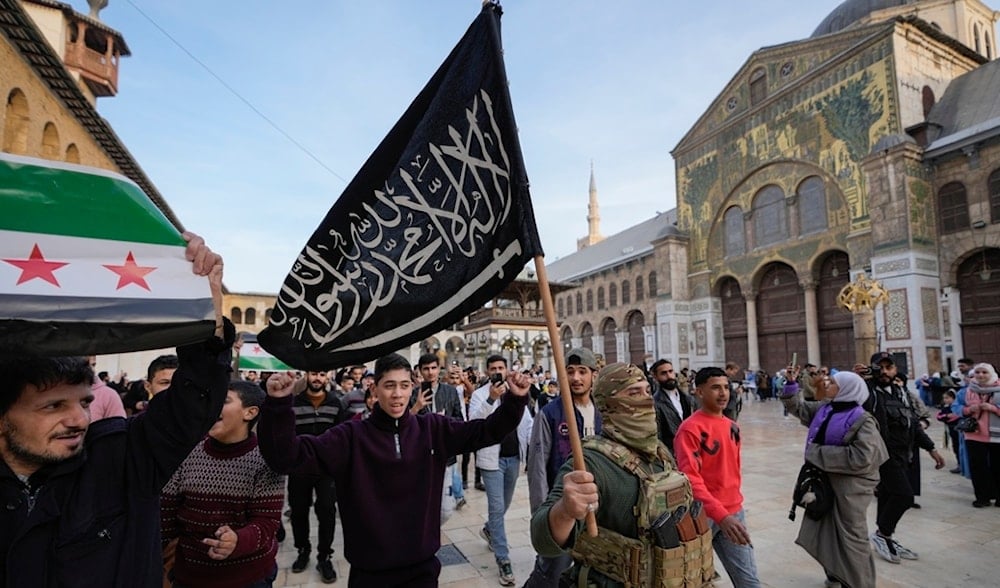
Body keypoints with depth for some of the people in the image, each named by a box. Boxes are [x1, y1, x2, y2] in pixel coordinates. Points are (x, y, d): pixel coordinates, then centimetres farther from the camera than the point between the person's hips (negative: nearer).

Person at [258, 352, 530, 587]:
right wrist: (279, 404, -30)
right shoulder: (352, 436, -10)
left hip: (422, 565, 1)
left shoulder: (433, 429, -3)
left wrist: (515, 399, -17)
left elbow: (487, 431, -2)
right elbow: (288, 457, -16)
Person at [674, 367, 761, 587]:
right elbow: (690, 478, -22)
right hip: (702, 514, -6)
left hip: (734, 511, 6)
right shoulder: (690, 428, -16)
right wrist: (720, 514, -29)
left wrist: (732, 504, 17)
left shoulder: (732, 426, 8)